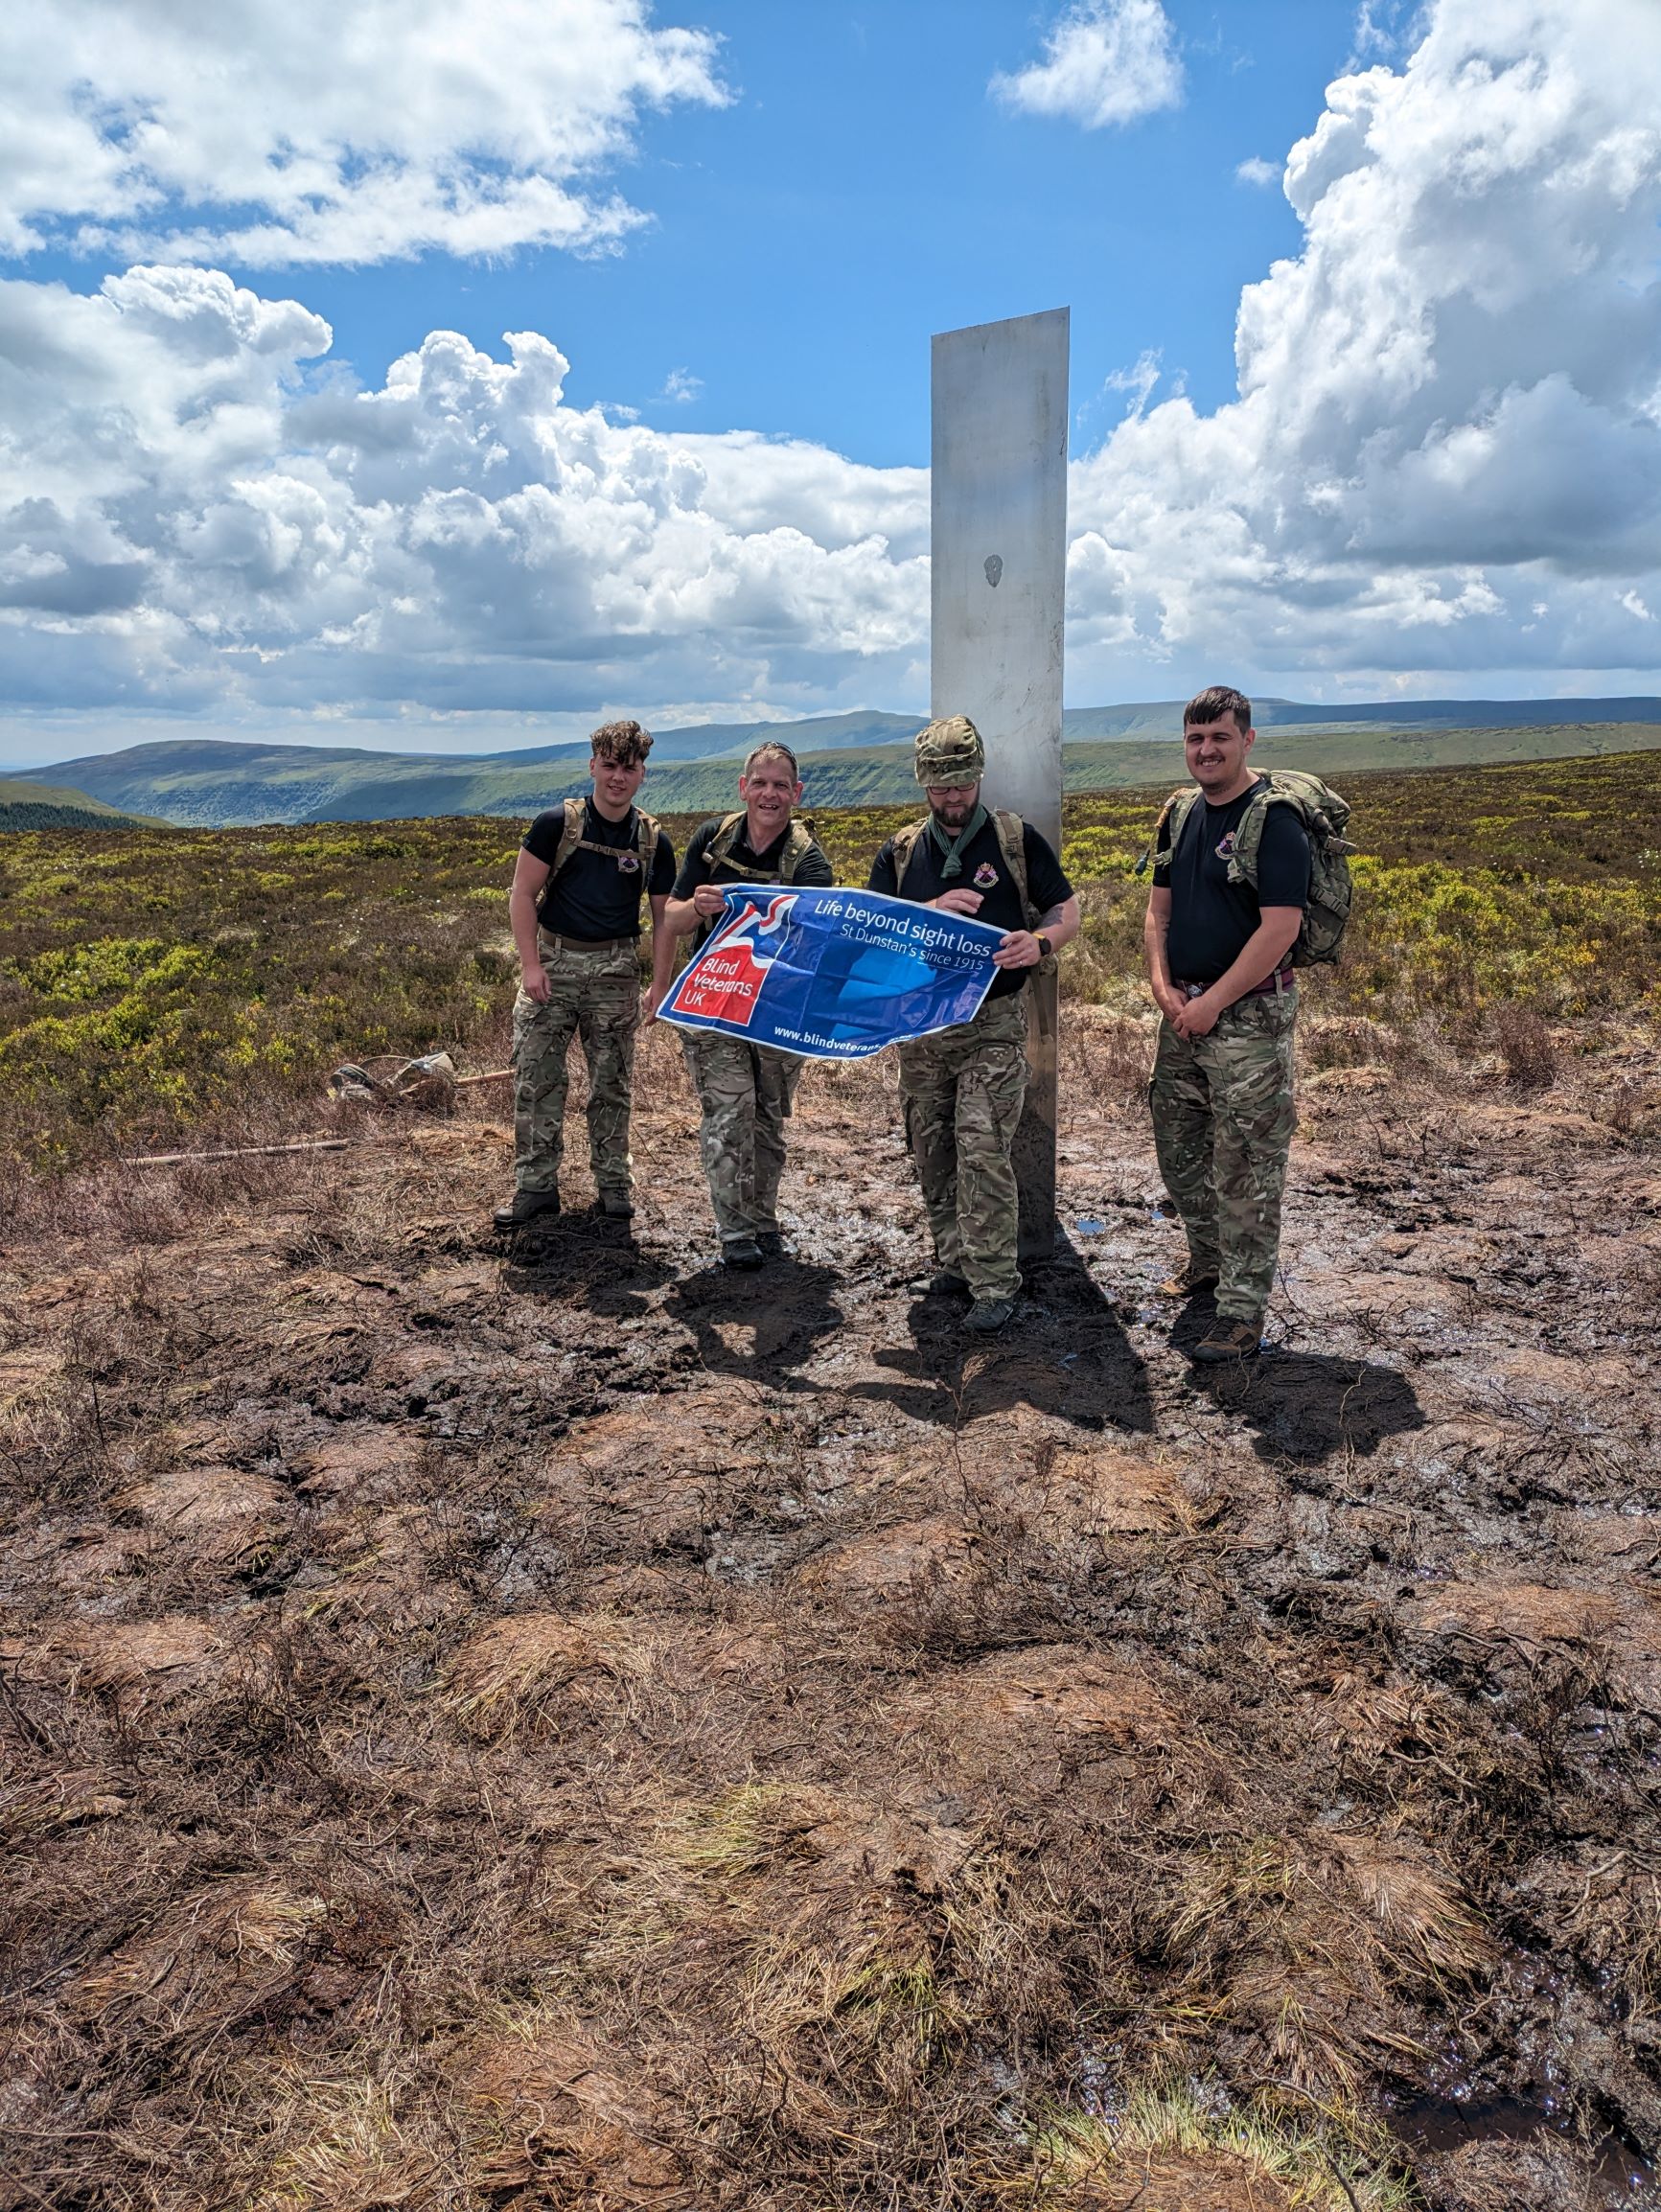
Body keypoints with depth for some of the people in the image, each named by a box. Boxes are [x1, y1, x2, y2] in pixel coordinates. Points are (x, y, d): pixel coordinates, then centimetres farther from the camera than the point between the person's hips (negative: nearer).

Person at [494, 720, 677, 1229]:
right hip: (553, 961, -1)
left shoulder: (653, 841, 3)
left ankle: (613, 1182, 21)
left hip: (615, 969, 1)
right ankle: (535, 1185, 9)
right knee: (536, 1077, -1)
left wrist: (660, 985, 1)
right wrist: (530, 964, -10)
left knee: (612, 1082, 8)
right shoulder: (557, 823, -3)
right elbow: (522, 895, -2)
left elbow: (663, 916, 8)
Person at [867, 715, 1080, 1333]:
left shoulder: (1017, 839, 2)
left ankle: (995, 1282, -6)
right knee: (931, 1153, 10)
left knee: (982, 1149, -13)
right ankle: (955, 1260, 26)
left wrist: (1039, 941, -19)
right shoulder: (899, 854, 9)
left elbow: (1067, 911, 4)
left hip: (993, 1024, -4)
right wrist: (934, 910, -15)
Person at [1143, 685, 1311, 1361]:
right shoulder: (1180, 813, 10)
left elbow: (1280, 928, -19)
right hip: (1184, 1011, 8)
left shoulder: (1274, 818, -13)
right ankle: (1208, 1260, 39)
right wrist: (1162, 984, -2)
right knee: (1177, 1147, 18)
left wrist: (1211, 1002, -17)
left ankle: (1243, 1311, 5)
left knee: (1245, 1168, -3)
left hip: (1249, 1014, -8)